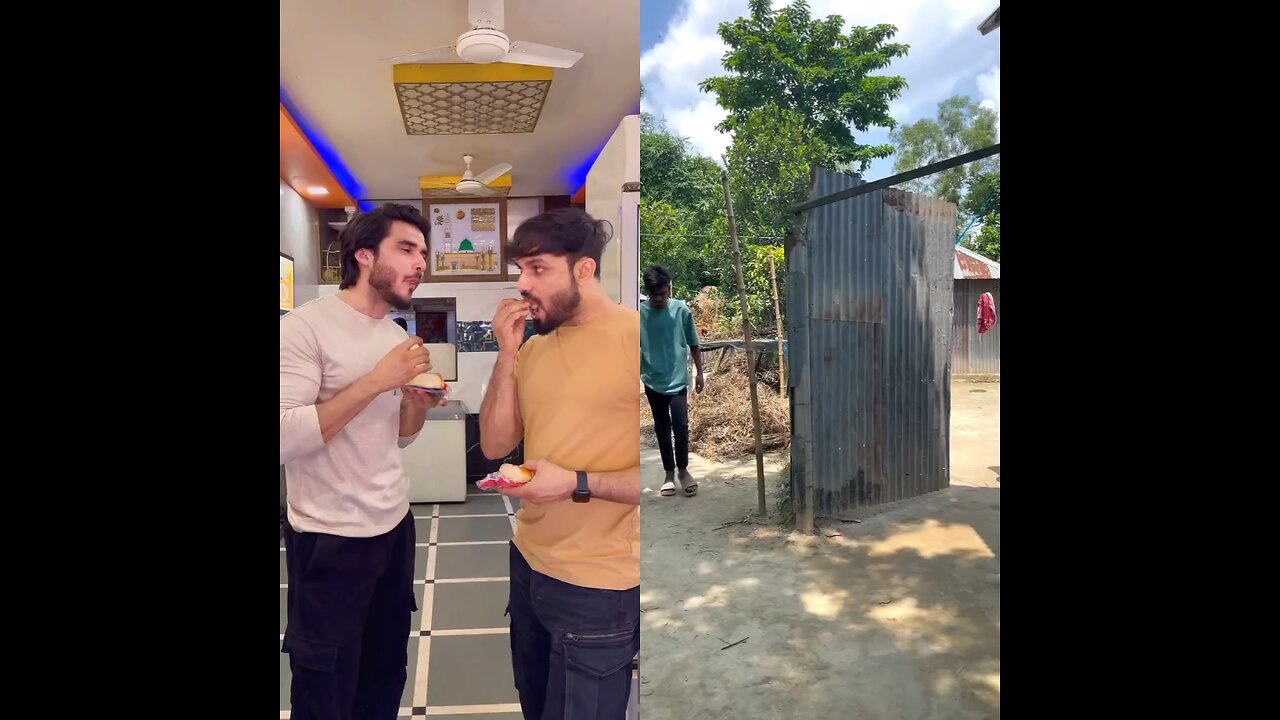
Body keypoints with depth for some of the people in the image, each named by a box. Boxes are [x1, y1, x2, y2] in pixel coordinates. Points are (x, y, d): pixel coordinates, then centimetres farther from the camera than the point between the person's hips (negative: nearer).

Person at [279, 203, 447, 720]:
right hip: (330, 539, -7)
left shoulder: (398, 335, 8)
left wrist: (419, 404, -5)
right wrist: (376, 381, -24)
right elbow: (284, 440, -23)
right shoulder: (306, 326, -15)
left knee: (387, 676, 17)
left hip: (395, 524, 7)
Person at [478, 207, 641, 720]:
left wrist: (578, 483, -26)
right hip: (529, 562, 7)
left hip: (597, 584, -7)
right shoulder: (534, 347, 7)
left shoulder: (634, 337, -17)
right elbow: (495, 445, 4)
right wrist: (507, 355, -5)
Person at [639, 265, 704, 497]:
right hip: (653, 381, 1)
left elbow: (693, 344, 4)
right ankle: (669, 473, 22)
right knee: (662, 428, 9)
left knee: (680, 425, -9)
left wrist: (699, 373, 4)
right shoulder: (639, 312, -5)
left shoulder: (681, 310, -5)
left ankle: (683, 470, 12)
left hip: (678, 379, -1)